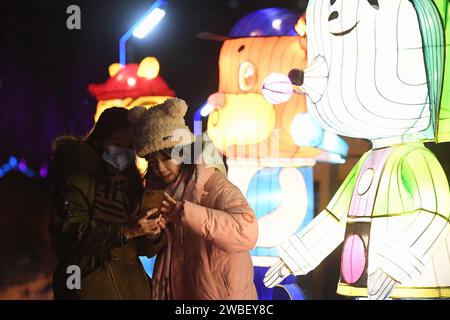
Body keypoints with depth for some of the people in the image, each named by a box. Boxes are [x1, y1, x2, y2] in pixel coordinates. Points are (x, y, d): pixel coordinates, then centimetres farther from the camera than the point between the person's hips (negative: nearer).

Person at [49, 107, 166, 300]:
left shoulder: (131, 181, 12)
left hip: (134, 284, 6)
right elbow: (69, 234, -20)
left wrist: (152, 235, -12)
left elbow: (144, 249, 11)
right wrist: (124, 231, -27)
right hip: (93, 286, -6)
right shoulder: (79, 177, -7)